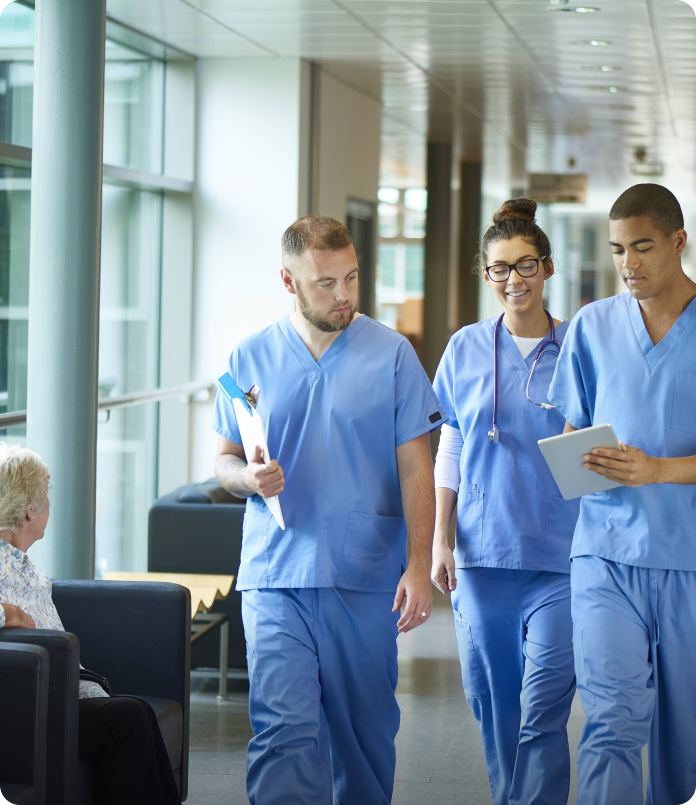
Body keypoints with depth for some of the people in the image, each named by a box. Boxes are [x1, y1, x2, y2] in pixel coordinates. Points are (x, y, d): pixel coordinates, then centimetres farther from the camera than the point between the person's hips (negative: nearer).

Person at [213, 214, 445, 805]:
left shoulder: (391, 354, 2)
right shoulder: (251, 358, 6)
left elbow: (415, 469, 1)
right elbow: (225, 459, 14)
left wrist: (419, 565, -8)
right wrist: (247, 476, -10)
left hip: (366, 578, 0)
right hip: (275, 578, 0)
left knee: (366, 729, 9)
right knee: (282, 729, -10)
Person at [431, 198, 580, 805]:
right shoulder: (466, 349, 8)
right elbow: (448, 453, 12)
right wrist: (439, 541, 6)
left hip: (559, 555, -2)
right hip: (483, 552, 2)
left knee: (543, 707, -9)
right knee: (493, 704, 8)